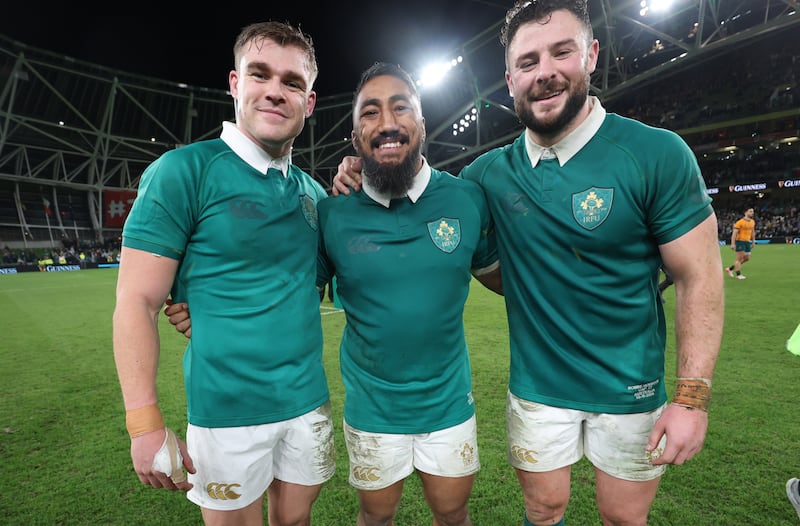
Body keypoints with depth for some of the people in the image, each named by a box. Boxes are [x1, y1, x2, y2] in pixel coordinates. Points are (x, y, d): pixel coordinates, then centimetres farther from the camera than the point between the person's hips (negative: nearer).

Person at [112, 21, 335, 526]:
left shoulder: (313, 191, 5)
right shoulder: (185, 169, -11)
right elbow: (136, 303, -11)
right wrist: (145, 424, -16)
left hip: (309, 402, 5)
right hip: (227, 409, -4)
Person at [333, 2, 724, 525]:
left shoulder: (657, 153, -15)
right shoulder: (489, 172, -7)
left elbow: (700, 278, -11)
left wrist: (693, 396, -13)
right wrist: (368, 182, -12)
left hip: (629, 389, -1)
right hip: (537, 385, 2)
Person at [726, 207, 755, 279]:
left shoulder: (753, 222, 11)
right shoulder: (740, 222, -12)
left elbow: (752, 232, 23)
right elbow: (734, 233, -14)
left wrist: (753, 241, 20)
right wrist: (733, 244, -20)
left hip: (747, 242, 8)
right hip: (740, 241, -8)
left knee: (746, 258, 9)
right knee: (740, 258, -4)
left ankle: (730, 268, 21)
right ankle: (738, 274, 5)